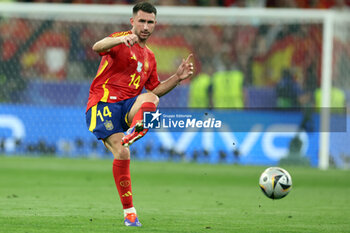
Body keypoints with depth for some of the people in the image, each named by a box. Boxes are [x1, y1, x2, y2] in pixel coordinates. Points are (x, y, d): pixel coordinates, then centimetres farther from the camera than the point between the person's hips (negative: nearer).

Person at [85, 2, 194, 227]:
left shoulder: (149, 57, 21)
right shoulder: (122, 42, 0)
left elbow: (155, 90, 27)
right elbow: (97, 47, -22)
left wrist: (178, 77, 12)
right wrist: (121, 39, -41)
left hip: (129, 107, 5)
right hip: (103, 104, -5)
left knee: (150, 98, -29)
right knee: (122, 153, -22)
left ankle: (134, 131, -57)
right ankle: (129, 212, -13)